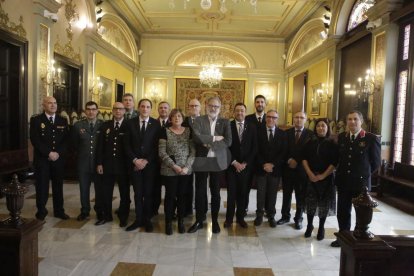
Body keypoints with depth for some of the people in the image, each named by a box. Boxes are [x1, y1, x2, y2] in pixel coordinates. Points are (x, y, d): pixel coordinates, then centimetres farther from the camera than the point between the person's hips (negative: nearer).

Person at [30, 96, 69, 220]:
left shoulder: (63, 120, 9)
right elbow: (35, 140, -8)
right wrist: (48, 153, -15)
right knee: (42, 186, 4)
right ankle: (41, 211, 20)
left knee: (58, 186, 9)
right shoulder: (36, 120, 0)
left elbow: (66, 140, 4)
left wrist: (58, 153, -10)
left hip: (58, 158, 3)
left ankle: (59, 211, 20)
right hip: (41, 159, -3)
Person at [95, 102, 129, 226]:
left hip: (123, 165, -3)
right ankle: (105, 216, 29)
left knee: (124, 193, 9)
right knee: (105, 192, 11)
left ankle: (123, 217, 25)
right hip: (107, 164, 3)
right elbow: (100, 146, 5)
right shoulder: (105, 125, 6)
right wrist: (99, 163, 0)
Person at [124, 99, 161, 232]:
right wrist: (135, 160, -8)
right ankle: (138, 219, 17)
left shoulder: (156, 124, 1)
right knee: (137, 193, 5)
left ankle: (147, 220, 17)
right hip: (135, 163, 1)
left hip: (150, 163, -1)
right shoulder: (130, 123, 6)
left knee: (149, 192, 4)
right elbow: (126, 144, 3)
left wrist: (146, 161, -9)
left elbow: (157, 145, -2)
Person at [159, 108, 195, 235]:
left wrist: (187, 167, -11)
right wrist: (174, 166, -14)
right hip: (169, 170, -2)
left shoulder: (189, 131, 5)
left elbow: (193, 151, 1)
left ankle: (181, 221, 24)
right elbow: (162, 152, -6)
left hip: (186, 170, 2)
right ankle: (168, 222, 20)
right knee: (170, 195, 5)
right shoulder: (165, 131, -1)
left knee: (182, 195, 10)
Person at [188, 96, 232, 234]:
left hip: (218, 161, 1)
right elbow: (196, 137, -16)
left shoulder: (225, 122, 3)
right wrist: (214, 138, -16)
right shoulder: (199, 120, 1)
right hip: (201, 161, 0)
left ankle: (215, 221, 25)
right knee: (200, 191, 8)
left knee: (216, 192, 10)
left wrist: (209, 144, -15)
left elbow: (228, 142, -9)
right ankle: (199, 220, 22)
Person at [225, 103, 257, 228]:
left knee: (243, 193, 8)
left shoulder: (252, 127, 6)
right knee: (231, 193, 2)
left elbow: (254, 148, 3)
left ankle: (240, 217, 21)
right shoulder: (228, 126, -1)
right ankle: (229, 218, 15)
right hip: (231, 165, -2)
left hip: (246, 165, 2)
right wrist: (234, 162, -10)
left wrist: (245, 163, -6)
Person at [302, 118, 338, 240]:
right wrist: (310, 173, -9)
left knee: (324, 203, 5)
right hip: (311, 177, 2)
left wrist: (323, 175, -14)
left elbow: (334, 162, -8)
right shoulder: (311, 143, 6)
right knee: (310, 202, 6)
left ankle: (321, 228, 19)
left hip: (326, 178, -2)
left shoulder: (332, 144, -3)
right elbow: (304, 158, 3)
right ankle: (309, 225, 21)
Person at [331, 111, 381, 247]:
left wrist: (363, 174, 5)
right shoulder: (341, 137, 3)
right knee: (342, 212, 13)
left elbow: (376, 162, -3)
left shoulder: (371, 139, -10)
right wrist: (341, 174, 10)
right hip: (343, 182, 4)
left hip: (361, 182, -4)